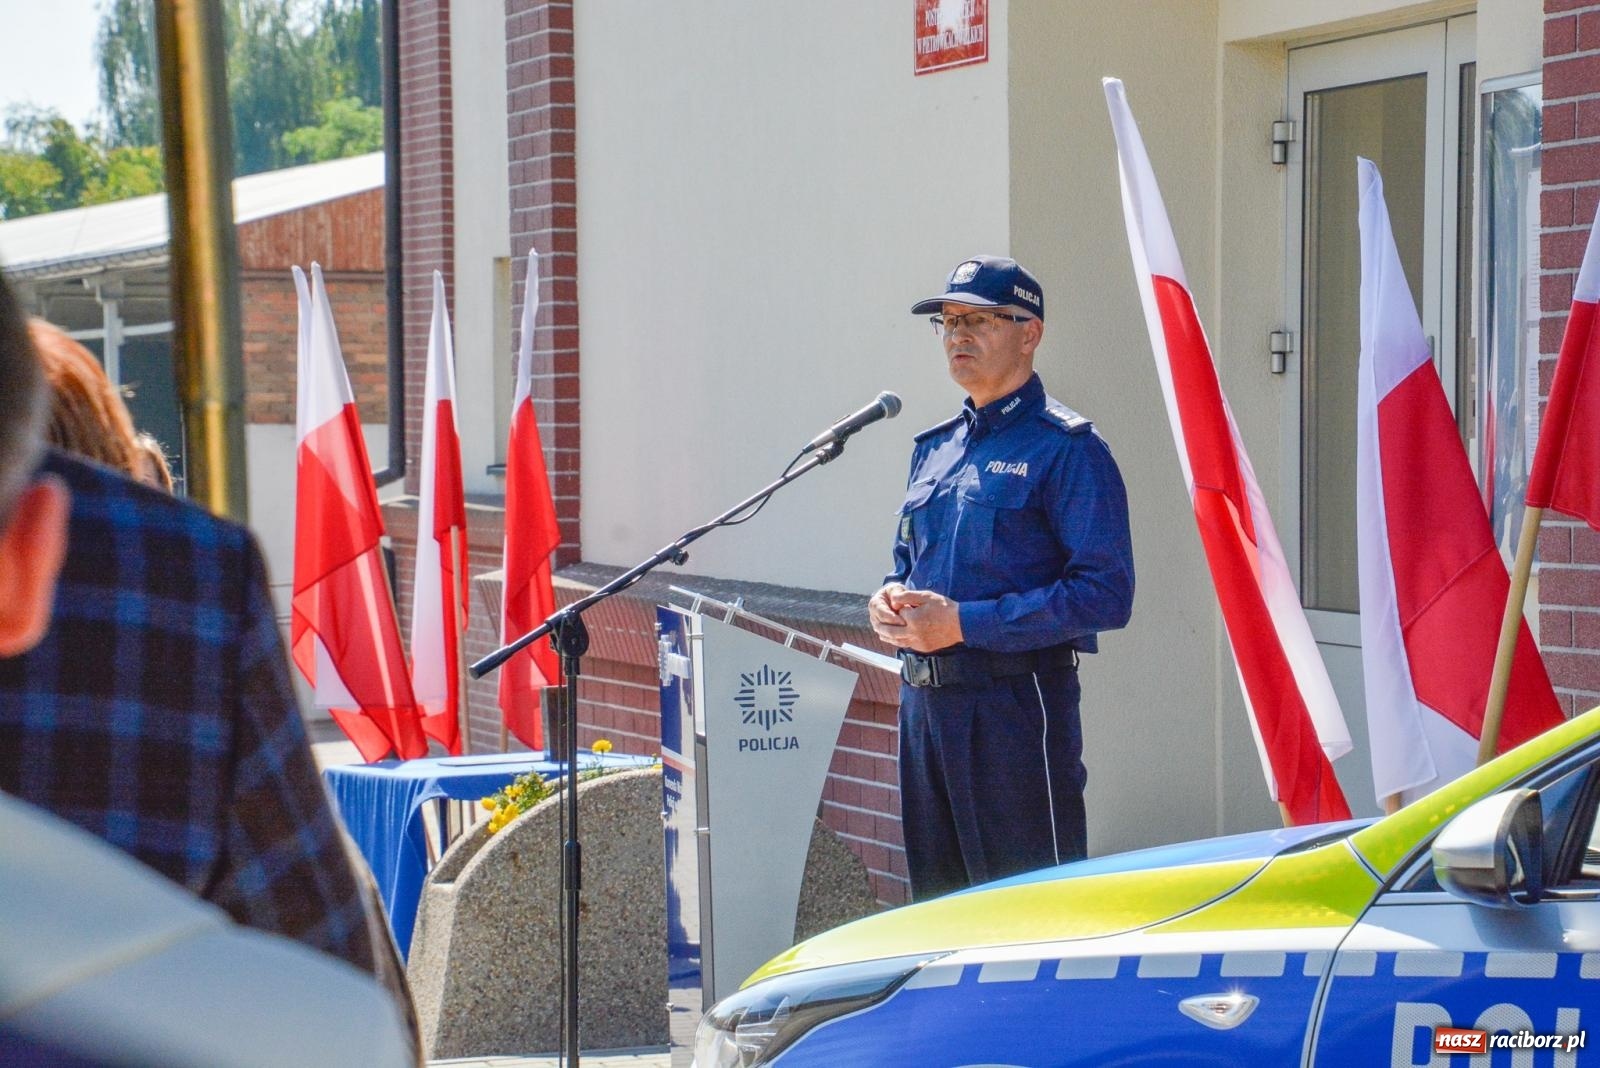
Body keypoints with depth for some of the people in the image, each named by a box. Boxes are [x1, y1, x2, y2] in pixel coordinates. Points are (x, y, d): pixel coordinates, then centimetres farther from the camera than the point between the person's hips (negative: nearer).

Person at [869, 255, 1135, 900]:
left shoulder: (1065, 448, -9)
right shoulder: (936, 448, 16)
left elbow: (1105, 593, -17)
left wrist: (965, 623, -19)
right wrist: (889, 599, 2)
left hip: (1017, 705, -8)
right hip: (923, 699, 8)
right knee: (939, 903, 15)